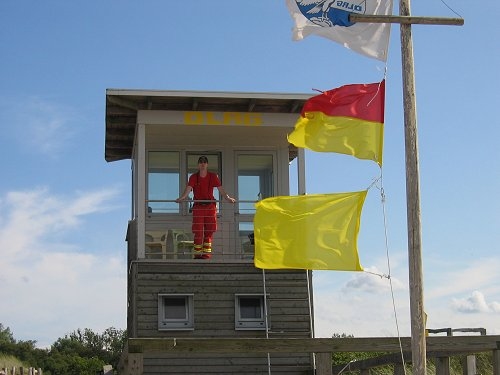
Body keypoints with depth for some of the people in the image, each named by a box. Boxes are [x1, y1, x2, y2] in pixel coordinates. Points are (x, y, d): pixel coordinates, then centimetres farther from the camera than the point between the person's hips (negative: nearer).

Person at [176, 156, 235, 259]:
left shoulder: (213, 176, 5)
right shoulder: (193, 177, 3)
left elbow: (220, 188, -5)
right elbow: (188, 188, -11)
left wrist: (227, 197, -22)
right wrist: (182, 197, -31)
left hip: (210, 205, 1)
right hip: (198, 206, -1)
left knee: (209, 232, 2)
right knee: (198, 232, -4)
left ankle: (207, 253, 8)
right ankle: (197, 254, 1)